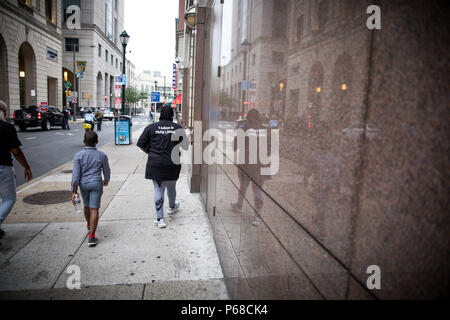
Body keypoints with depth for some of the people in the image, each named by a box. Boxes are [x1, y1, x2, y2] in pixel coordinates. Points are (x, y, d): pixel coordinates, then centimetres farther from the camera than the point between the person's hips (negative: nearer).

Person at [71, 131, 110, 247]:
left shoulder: (78, 156, -6)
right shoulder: (102, 155, -4)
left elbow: (76, 174, -9)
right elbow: (106, 171, 8)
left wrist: (74, 191, -5)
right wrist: (106, 181, 27)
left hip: (83, 184, 2)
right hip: (96, 183, -2)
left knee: (86, 206, 23)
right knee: (94, 209, -2)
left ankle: (89, 225, 48)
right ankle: (91, 236, -6)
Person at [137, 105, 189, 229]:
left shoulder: (151, 127, -2)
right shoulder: (178, 128, -2)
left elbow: (141, 145, 0)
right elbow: (186, 145, 3)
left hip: (155, 164, 0)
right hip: (172, 163, 1)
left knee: (158, 190, 6)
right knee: (171, 187, 21)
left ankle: (159, 219, 8)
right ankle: (172, 207, 48)